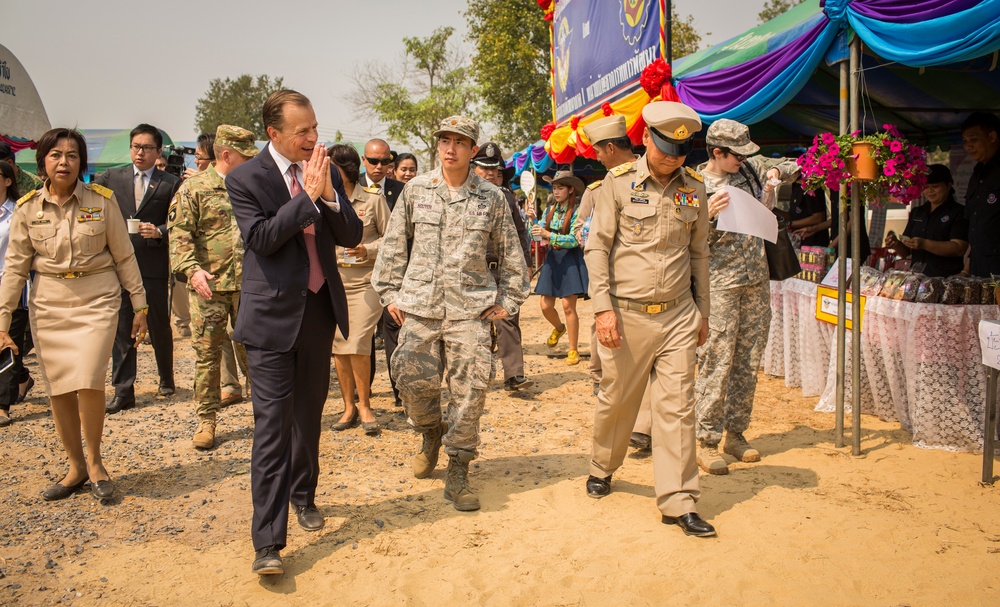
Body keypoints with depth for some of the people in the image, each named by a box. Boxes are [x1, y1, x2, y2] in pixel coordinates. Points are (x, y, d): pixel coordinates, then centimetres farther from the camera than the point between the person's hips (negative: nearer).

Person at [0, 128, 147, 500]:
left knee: (88, 382, -15)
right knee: (58, 390, 5)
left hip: (97, 301, -3)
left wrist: (139, 305, 2)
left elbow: (124, 256, 1)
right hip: (48, 305, 3)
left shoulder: (102, 200, -5)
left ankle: (95, 462, 9)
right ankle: (76, 468, 23)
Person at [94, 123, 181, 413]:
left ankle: (167, 380, 30)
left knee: (159, 327, 10)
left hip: (154, 267, -2)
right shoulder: (111, 178, 10)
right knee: (121, 329, 4)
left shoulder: (171, 184, 3)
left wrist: (159, 232, -18)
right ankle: (123, 392, 10)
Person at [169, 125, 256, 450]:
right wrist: (192, 269, -23)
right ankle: (206, 420, 15)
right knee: (207, 354, 4)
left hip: (250, 286, 3)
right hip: (209, 286, -3)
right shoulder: (194, 188, -1)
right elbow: (180, 234, -9)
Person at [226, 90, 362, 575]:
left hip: (319, 308, 5)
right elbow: (261, 238, -19)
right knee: (273, 424, -7)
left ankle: (303, 495, 38)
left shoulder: (325, 172, 6)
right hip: (273, 314, -5)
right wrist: (308, 195, -20)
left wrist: (329, 194, -15)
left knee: (309, 412, 17)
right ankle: (268, 541, -2)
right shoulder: (245, 178, -7)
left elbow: (352, 236, 1)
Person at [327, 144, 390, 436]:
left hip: (365, 282, -4)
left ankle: (364, 406, 9)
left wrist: (367, 250, -14)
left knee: (358, 346, -10)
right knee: (338, 347, 8)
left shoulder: (373, 199, -2)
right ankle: (349, 406, 22)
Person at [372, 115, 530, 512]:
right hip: (419, 306, 1)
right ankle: (431, 434, 32)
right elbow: (394, 244, 12)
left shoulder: (491, 197, 5)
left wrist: (508, 300, 7)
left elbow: (511, 253, 11)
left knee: (470, 390, -5)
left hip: (471, 309, -1)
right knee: (413, 380, -1)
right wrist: (390, 292, 8)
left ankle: (458, 472, 9)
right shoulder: (416, 190, 7)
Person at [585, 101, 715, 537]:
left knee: (677, 407, 0)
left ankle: (678, 502, 8)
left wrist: (701, 311, 16)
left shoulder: (694, 188, 7)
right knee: (616, 399, 11)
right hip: (627, 315, -2)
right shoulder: (619, 182, -3)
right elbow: (597, 246, -3)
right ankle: (602, 468, 37)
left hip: (678, 315, 2)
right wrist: (603, 308, -11)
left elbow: (699, 253, 16)